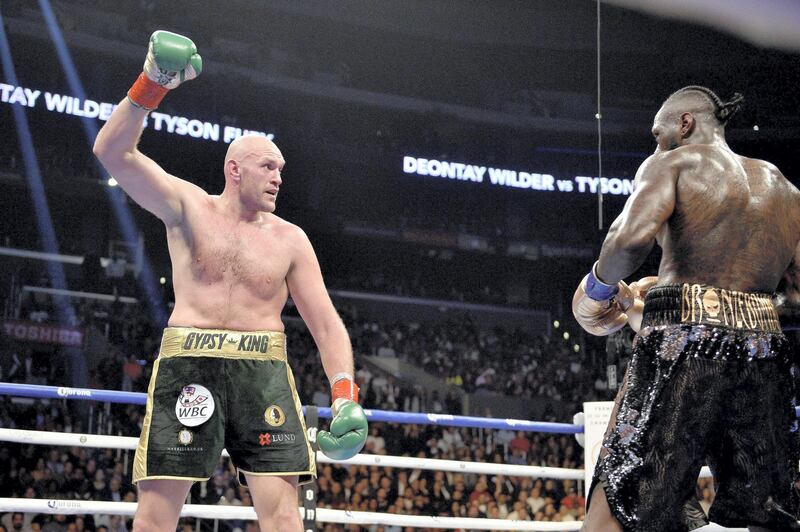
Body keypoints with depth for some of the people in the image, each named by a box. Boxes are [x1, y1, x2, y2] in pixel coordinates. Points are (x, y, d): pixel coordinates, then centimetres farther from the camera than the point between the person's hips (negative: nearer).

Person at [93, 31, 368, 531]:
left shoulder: (290, 240, 10)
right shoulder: (189, 207, 7)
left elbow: (328, 325, 7)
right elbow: (113, 151, -5)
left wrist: (345, 397, -8)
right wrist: (152, 84, -19)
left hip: (264, 371, 1)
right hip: (188, 364, -1)